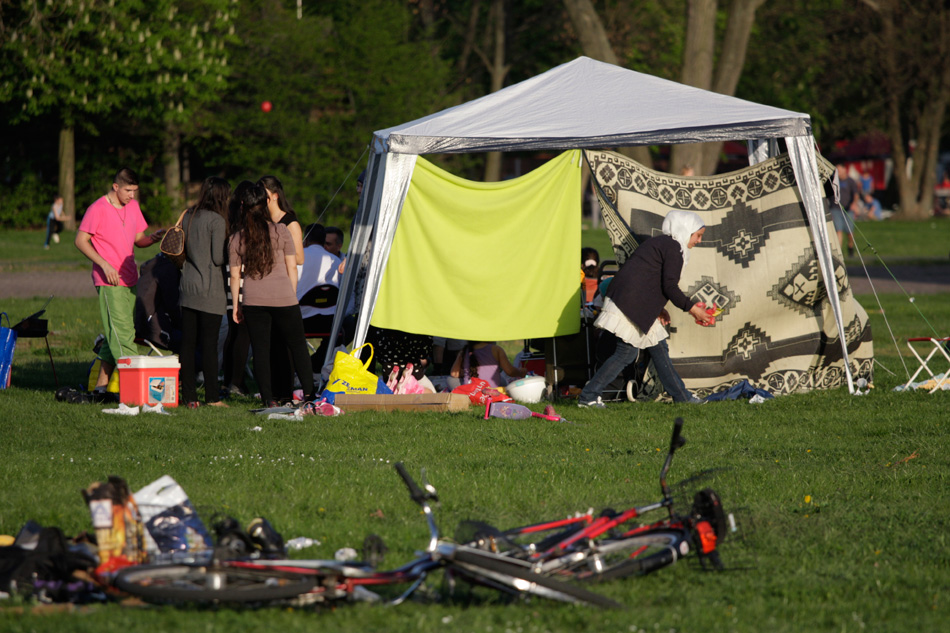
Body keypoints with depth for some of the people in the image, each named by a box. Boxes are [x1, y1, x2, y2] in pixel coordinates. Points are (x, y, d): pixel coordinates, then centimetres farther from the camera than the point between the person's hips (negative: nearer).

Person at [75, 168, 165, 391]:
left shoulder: (133, 207, 13)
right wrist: (104, 264, -18)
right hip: (109, 281, -7)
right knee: (122, 332, -11)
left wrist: (153, 238, -3)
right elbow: (81, 241, -9)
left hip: (130, 279, 7)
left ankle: (101, 383, 14)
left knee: (114, 334, 9)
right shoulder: (98, 209, -9)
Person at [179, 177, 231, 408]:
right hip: (210, 290, -6)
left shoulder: (188, 217, 9)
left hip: (188, 286, 6)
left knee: (188, 343, 6)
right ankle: (212, 397, 2)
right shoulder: (216, 220, -12)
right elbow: (218, 258, -13)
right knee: (209, 344, -2)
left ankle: (189, 395, 7)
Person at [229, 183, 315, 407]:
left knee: (260, 349, 4)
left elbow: (235, 275, 5)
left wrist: (236, 303, 12)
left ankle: (268, 398, 0)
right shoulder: (281, 231, -2)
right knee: (297, 345, 10)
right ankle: (309, 392, 9)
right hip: (283, 297, -1)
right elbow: (292, 267, 1)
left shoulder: (237, 239, 3)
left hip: (253, 301, 1)